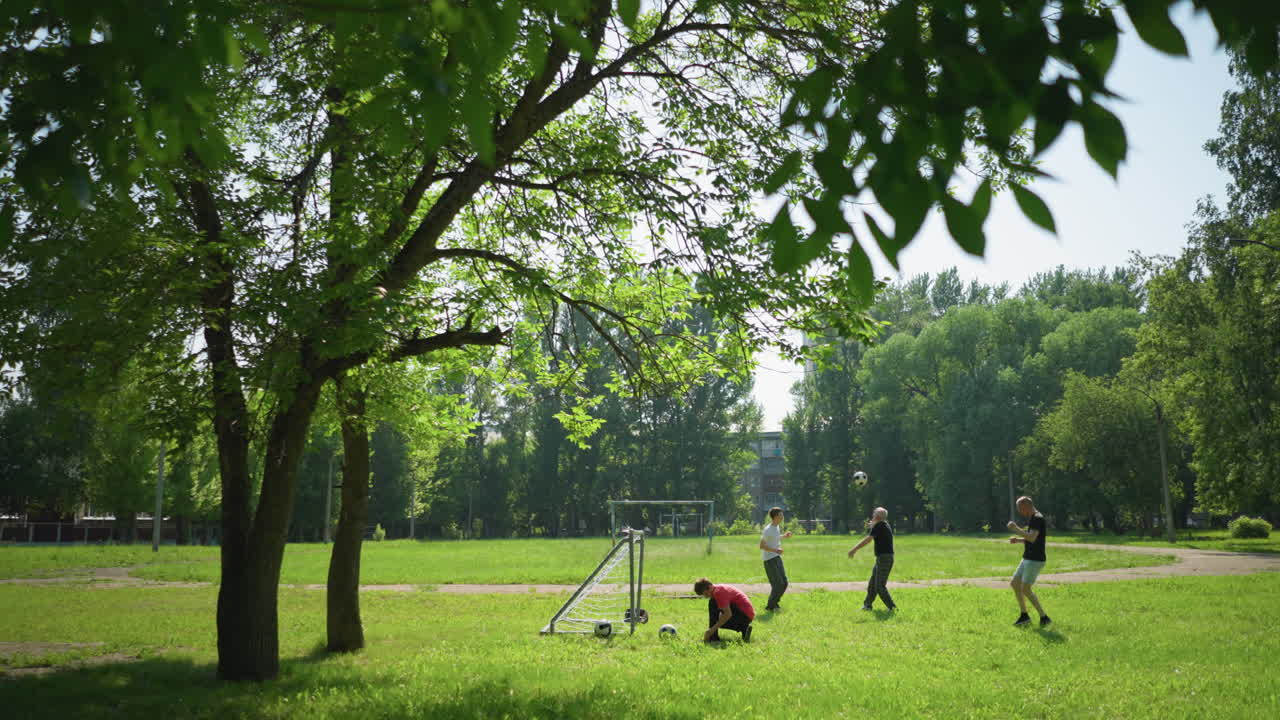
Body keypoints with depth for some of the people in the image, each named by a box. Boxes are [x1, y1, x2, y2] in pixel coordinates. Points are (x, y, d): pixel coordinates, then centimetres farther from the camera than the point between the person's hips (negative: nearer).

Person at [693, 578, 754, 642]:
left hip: (744, 615, -11)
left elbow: (728, 614, -25)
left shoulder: (718, 592, -18)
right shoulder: (720, 588, 16)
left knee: (713, 603, -15)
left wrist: (712, 629, -21)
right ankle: (744, 628, 9)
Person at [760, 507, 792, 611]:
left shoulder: (777, 527, 9)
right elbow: (762, 546, -19)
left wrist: (784, 536, 13)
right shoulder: (768, 530, -18)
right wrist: (775, 550, -29)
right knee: (777, 583, -9)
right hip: (769, 559, -9)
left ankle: (774, 602, 23)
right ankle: (770, 606, 5)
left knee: (784, 582, 8)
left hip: (777, 557, 9)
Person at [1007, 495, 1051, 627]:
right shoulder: (1032, 518, 14)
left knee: (1025, 589, -11)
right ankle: (1024, 615, 19)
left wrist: (1015, 528, -23)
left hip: (1035, 560, -10)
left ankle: (1044, 617, -5)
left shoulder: (1037, 518, -17)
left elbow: (1032, 538, -29)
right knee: (1014, 583, 12)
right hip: (1027, 559, 10)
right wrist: (1018, 540, 10)